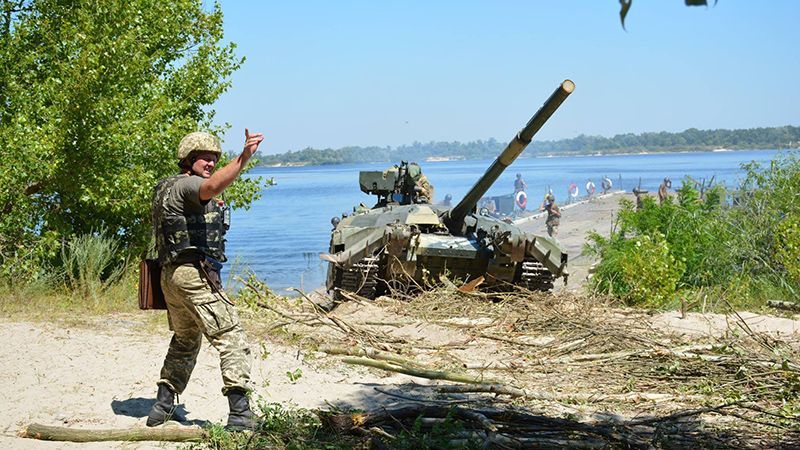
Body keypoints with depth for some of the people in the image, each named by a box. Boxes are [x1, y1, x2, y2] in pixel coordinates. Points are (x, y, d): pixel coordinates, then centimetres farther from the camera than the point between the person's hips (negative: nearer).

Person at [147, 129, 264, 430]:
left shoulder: (165, 189, 20)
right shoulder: (186, 185, -11)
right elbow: (213, 186, -34)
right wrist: (244, 157, -46)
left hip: (171, 274, 10)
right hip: (194, 273, -10)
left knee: (185, 341, 24)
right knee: (232, 339, -10)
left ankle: (162, 406, 26)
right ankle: (240, 413, -17)